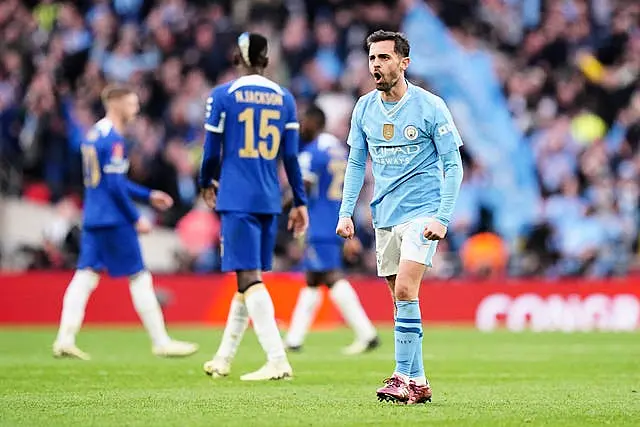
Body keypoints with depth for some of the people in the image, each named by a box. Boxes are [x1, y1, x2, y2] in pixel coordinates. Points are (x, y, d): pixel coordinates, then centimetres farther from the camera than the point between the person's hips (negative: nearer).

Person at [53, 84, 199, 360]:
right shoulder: (113, 139, -15)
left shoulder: (94, 134, 15)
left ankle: (65, 339, -1)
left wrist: (148, 195, 24)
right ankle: (161, 342, 3)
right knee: (139, 277, -2)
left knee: (86, 275, 6)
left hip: (92, 220, 9)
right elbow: (114, 185, -19)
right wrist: (136, 218, -12)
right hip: (114, 220, -9)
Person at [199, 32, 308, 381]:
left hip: (237, 199, -5)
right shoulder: (284, 98, 8)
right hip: (269, 201, 5)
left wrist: (206, 183, 20)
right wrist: (300, 202, 13)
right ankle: (223, 359, 24)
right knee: (249, 277, 14)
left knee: (249, 278, -9)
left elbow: (211, 150, 1)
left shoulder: (222, 96, -3)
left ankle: (277, 361, -21)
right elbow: (291, 156, 8)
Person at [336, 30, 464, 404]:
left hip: (422, 212, -5)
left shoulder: (430, 107, -9)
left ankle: (404, 379, -15)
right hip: (385, 216, 6)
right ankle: (419, 382, 10)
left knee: (405, 291, -18)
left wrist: (443, 218, -15)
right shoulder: (364, 108, 6)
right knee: (401, 298, 6)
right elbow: (356, 163, 15)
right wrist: (346, 212, 5)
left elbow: (453, 166, -6)